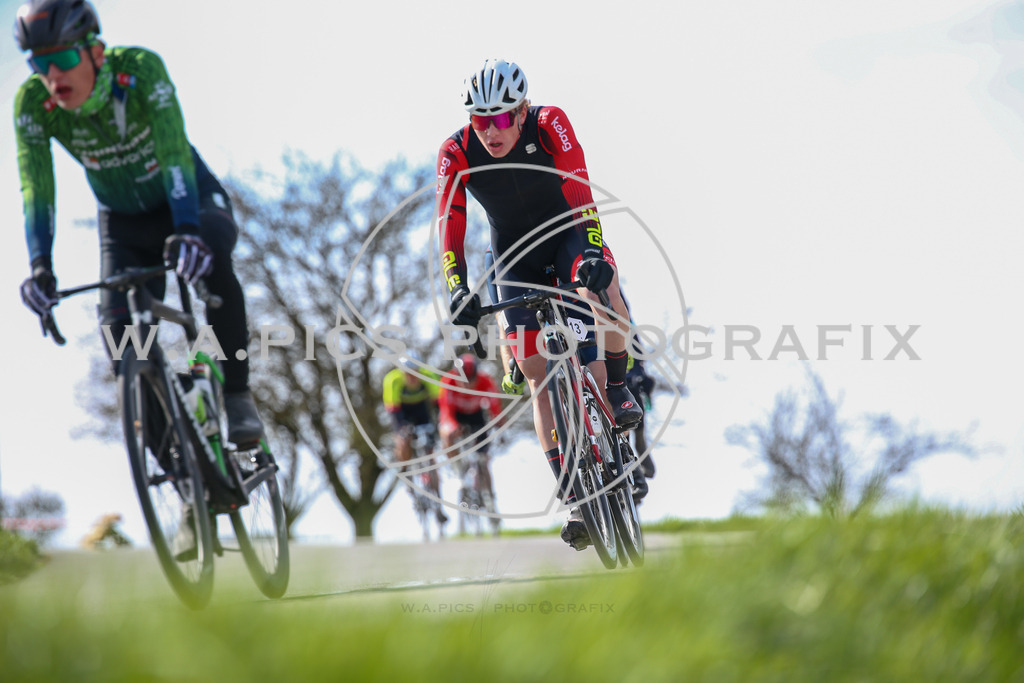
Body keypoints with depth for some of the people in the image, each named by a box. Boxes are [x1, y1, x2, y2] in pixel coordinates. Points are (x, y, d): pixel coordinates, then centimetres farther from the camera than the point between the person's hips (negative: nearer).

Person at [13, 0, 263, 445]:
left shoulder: (141, 69, -31)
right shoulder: (32, 101, -23)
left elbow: (175, 154, -41)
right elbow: (36, 188, -28)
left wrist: (188, 232, -56)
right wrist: (40, 266, -43)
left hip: (189, 197, -3)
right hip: (124, 221, 3)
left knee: (208, 258, -36)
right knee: (119, 325, -18)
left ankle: (237, 395, -22)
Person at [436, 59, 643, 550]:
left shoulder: (549, 125, -23)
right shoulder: (456, 154, -20)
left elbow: (580, 189, -34)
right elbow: (449, 227, -24)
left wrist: (593, 250, -49)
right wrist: (458, 289, -39)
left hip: (566, 230, -1)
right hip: (515, 255, 1)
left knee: (598, 278, -38)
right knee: (539, 375, -10)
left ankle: (617, 388, -14)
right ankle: (575, 499, -9)